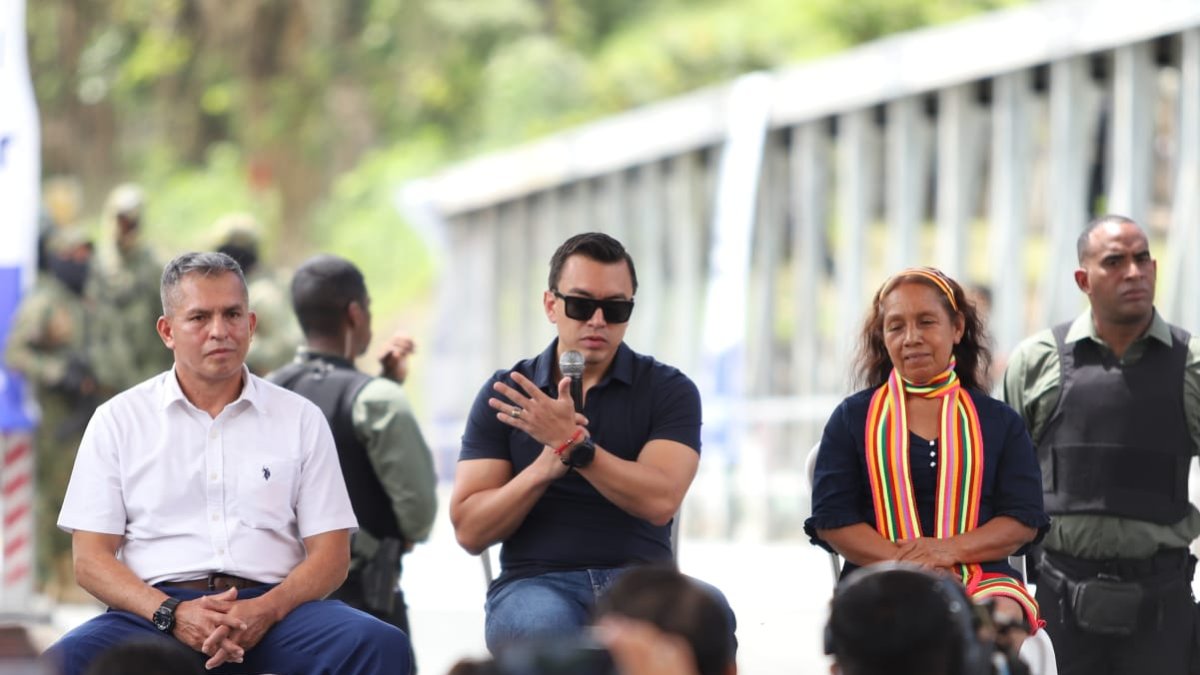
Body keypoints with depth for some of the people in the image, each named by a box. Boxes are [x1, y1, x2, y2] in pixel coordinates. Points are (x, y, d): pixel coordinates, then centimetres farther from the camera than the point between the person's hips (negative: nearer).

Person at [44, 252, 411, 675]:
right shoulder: (118, 420, 12)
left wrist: (267, 609, -13)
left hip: (271, 610, 1)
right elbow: (91, 560, 6)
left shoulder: (301, 419, 14)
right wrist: (173, 614, -13)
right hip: (157, 608, -1)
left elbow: (330, 555, 9)